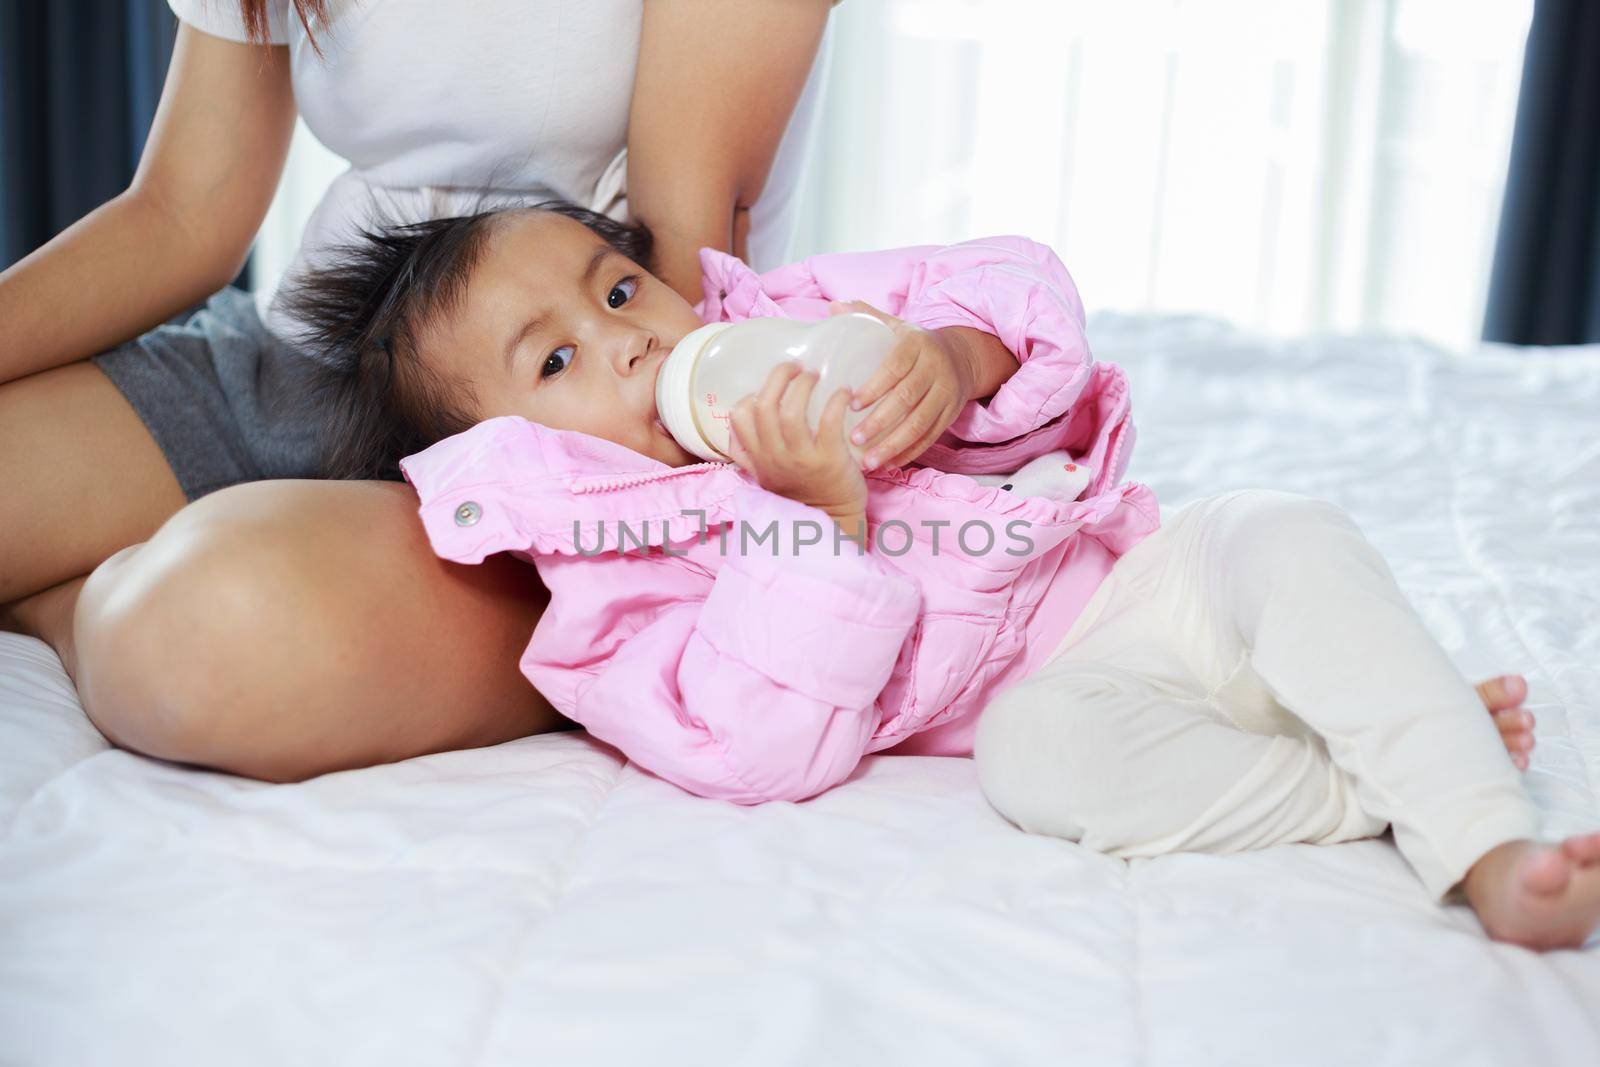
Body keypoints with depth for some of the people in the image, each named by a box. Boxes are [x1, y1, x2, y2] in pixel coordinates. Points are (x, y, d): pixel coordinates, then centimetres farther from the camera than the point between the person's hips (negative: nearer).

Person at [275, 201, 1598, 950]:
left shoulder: (786, 316, 4)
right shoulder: (611, 607, -8)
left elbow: (1019, 282, 4)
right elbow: (766, 752, -23)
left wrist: (959, 358, -20)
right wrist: (823, 508, -29)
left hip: (1160, 565, 5)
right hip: (1057, 683, -4)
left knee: (1291, 539, -20)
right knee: (1039, 759, -34)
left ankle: (1485, 839, -20)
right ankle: (1384, 784, -18)